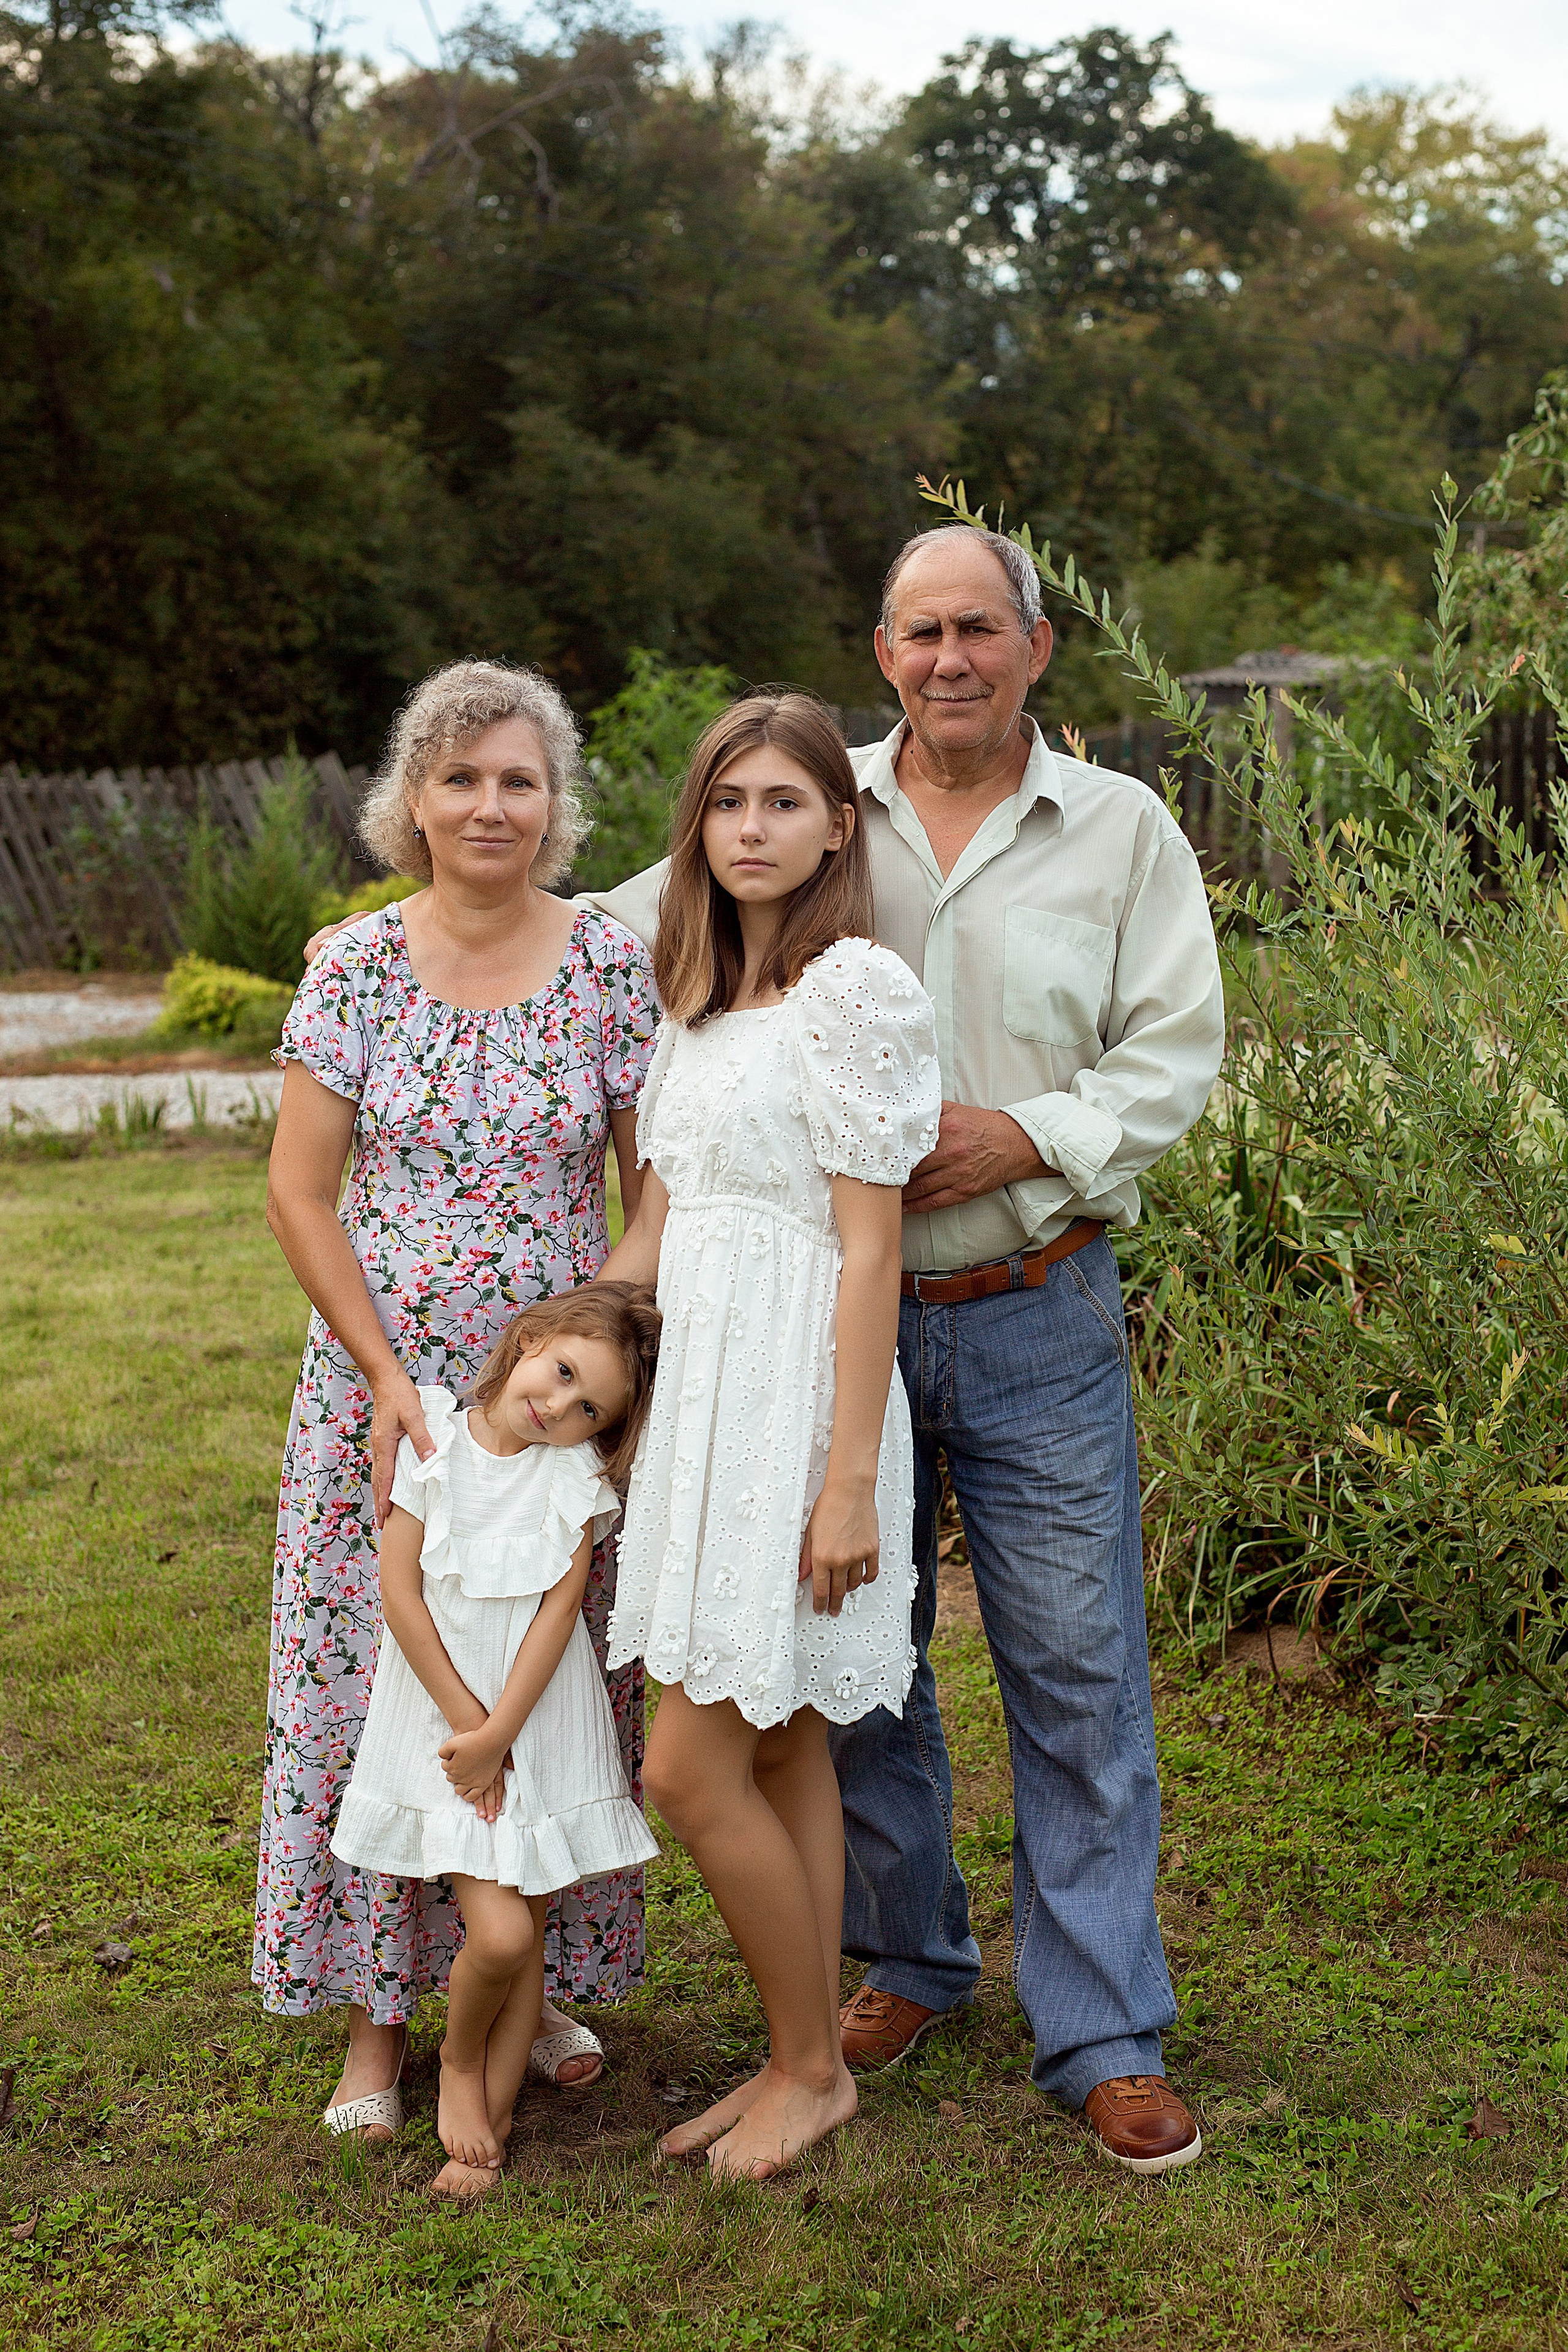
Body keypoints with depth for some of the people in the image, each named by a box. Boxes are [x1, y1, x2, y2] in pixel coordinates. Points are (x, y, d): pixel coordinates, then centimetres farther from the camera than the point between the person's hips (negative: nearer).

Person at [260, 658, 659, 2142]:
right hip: (380, 1385, 0)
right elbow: (300, 1194, -2)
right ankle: (375, 2013, 18)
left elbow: (654, 1187, 1)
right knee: (372, 1680, 3)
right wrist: (388, 1379, -9)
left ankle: (542, 1979, 27)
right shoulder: (357, 966, -2)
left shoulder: (609, 967, -1)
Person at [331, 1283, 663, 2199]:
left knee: (527, 1931, 6)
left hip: (545, 1724, 2)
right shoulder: (432, 1441, -6)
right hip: (445, 1713, -2)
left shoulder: (578, 1475, -3)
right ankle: (459, 2064, 18)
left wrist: (499, 1733, -14)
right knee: (498, 1932, -11)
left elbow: (559, 1610, -8)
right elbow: (399, 1589, -7)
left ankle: (493, 2109, 21)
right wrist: (466, 1720, -10)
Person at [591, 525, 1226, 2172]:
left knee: (1077, 1674, 0)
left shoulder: (1123, 829, 2)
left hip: (1035, 1312, -2)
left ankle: (1103, 2036, 11)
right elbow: (624, 940, 15)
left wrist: (1025, 1138, -15)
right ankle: (905, 1960, 32)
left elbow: (1176, 1050, -2)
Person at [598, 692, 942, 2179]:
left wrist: (848, 1480, -16)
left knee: (692, 1769, -5)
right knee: (781, 1756, 13)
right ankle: (804, 2063, 23)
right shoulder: (697, 996, 13)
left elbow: (870, 1250, -14)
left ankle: (810, 2069, 13)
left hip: (795, 1393, -8)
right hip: (695, 1385, 8)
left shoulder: (854, 987, -12)